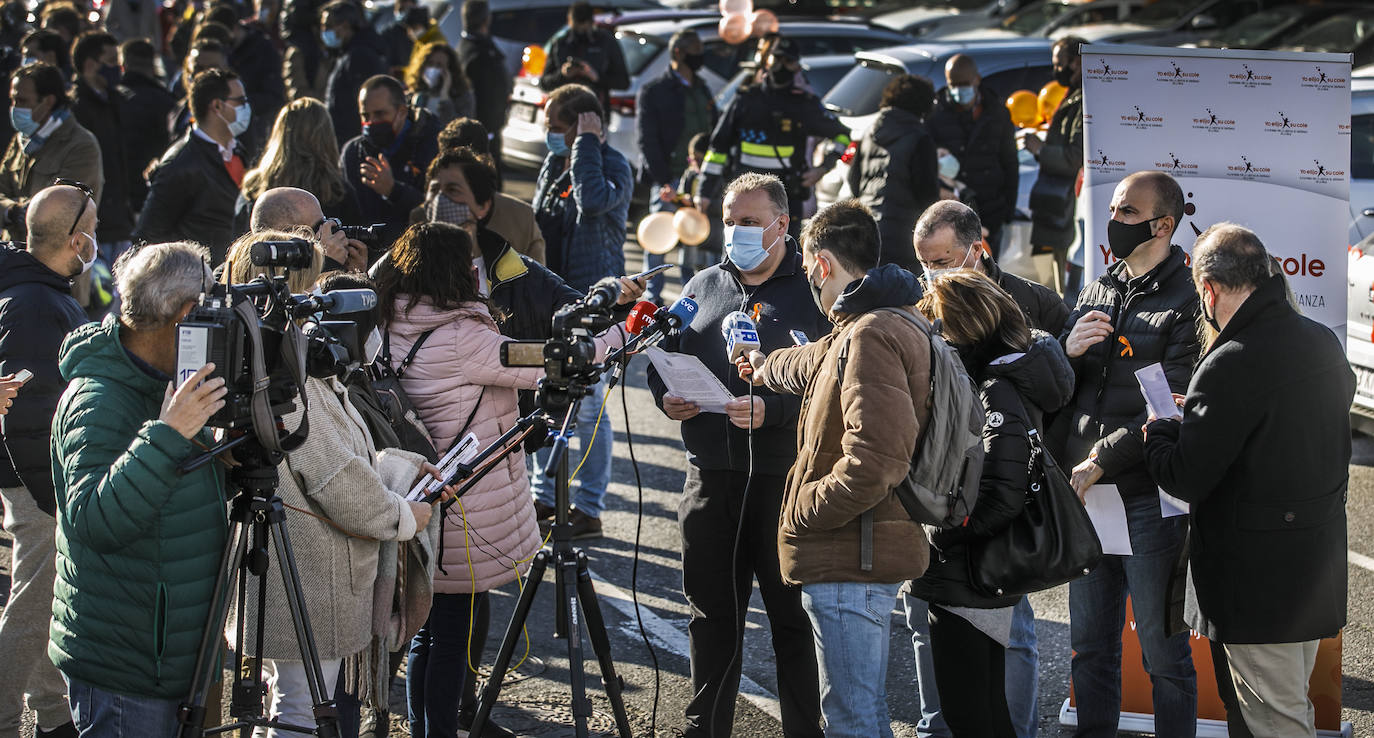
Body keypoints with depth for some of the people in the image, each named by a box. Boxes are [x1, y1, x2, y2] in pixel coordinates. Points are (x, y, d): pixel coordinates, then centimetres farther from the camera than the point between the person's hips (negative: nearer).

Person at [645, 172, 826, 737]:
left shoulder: (813, 292, -4)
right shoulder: (703, 287, 15)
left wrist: (771, 409, -24)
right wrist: (666, 397, 0)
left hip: (786, 478, -5)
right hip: (710, 478, 5)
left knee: (793, 617, 2)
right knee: (712, 616, 13)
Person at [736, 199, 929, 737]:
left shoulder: (870, 335, -18)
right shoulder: (865, 329, 16)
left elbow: (874, 460, -28)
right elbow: (815, 364, 42)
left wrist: (801, 511, -15)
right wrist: (765, 366, 61)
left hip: (852, 559, -11)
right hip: (860, 556, 11)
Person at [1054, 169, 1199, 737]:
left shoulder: (1188, 301, -8)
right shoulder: (1097, 292, 15)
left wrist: (1101, 462, -16)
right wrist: (1067, 350, -4)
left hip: (1148, 498, -7)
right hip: (1086, 497, 7)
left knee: (1163, 653, 1)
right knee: (1091, 646, 14)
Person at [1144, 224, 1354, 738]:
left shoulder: (1232, 364, -22)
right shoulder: (1323, 342, 4)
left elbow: (1185, 478, -20)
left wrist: (1156, 431, 2)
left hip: (1258, 577, -8)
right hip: (1319, 567, 8)